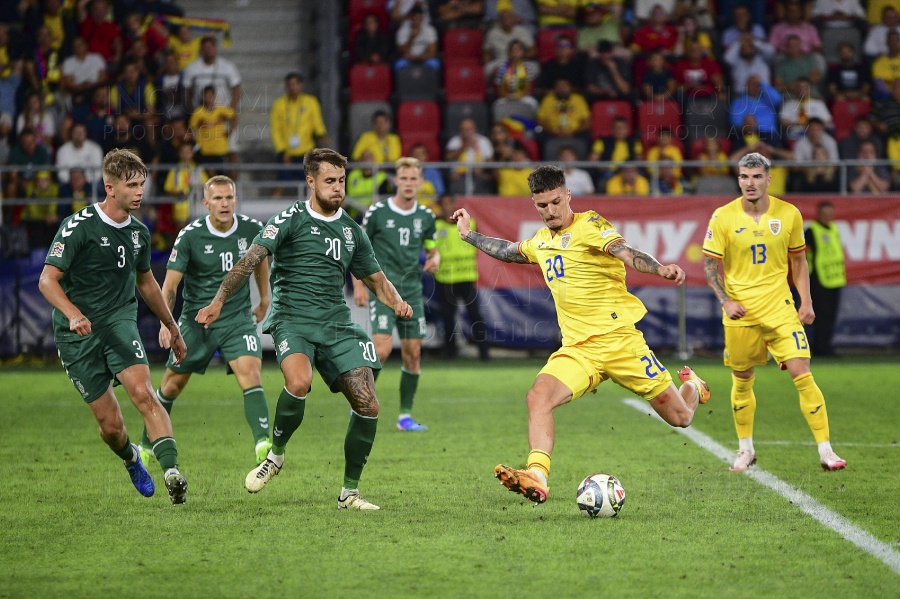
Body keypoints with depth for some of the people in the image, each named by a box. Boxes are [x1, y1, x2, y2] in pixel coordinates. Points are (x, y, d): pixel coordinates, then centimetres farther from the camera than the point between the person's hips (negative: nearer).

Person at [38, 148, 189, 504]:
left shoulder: (138, 232, 8)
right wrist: (74, 314, -35)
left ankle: (171, 472, -33)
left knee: (143, 393, -24)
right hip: (78, 334, -3)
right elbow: (47, 280, -17)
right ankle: (131, 458, 32)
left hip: (120, 321, 3)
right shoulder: (78, 227, -12)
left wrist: (172, 328, 30)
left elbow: (146, 282, 25)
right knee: (110, 426, -2)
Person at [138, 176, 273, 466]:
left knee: (250, 373, -22)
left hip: (238, 319, 1)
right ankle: (147, 445, 29)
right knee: (173, 384, 9)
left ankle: (263, 444, -33)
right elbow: (171, 282, -12)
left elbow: (261, 259, 18)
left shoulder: (252, 229, -5)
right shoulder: (190, 235, -12)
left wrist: (264, 300, 25)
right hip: (196, 319, 0)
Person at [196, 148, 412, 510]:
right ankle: (276, 453, -6)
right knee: (299, 382, -34)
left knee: (367, 406, -7)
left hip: (337, 324, 5)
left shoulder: (351, 231, 15)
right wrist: (219, 299, -24)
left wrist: (397, 302, 2)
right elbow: (252, 258, -11)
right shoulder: (291, 219, -1)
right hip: (292, 320, -5)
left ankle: (350, 492, 9)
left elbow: (376, 280, 25)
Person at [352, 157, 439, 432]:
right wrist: (359, 285, -3)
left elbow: (433, 250, 20)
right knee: (383, 348, -18)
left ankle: (405, 416, 12)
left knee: (413, 352, 2)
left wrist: (434, 260, -4)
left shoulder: (425, 216, 7)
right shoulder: (377, 212, -4)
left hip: (412, 291, 4)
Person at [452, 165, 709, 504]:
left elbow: (624, 251, -28)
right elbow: (507, 251, 36)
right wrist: (468, 234, 43)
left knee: (680, 417, 4)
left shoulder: (589, 226, -8)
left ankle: (692, 386, 41)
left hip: (619, 339, -5)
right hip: (577, 349, 5)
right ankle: (537, 478, -33)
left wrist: (660, 269, -46)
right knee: (538, 397, -25)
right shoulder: (541, 241, 13)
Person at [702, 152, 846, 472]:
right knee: (742, 381, 10)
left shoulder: (789, 214, -1)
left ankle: (825, 450, -8)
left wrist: (806, 302, 5)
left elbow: (798, 260, 11)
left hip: (780, 307, 0)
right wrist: (726, 301, -14)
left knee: (802, 373, -11)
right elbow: (709, 265, -1)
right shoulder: (723, 217, -5)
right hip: (740, 312, 0)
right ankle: (745, 449, 29)